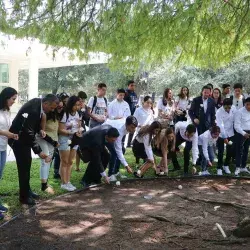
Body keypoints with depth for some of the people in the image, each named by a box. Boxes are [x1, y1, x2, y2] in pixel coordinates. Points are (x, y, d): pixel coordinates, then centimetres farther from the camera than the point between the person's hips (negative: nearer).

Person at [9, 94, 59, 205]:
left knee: (27, 163, 17)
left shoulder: (38, 103, -4)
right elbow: (28, 132, -32)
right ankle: (24, 196, 9)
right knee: (23, 166, -3)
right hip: (18, 138, -10)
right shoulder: (33, 110, -32)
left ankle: (27, 190, 30)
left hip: (24, 137, 10)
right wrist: (38, 151, -31)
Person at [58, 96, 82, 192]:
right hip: (64, 139, -7)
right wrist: (72, 132, -26)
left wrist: (79, 131, -8)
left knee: (70, 162, 11)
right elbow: (60, 130, -19)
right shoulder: (65, 114, -18)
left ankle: (68, 182, 18)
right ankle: (64, 183, 7)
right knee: (64, 162, 0)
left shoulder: (78, 114, 4)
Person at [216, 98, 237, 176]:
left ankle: (226, 165, 29)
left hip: (230, 133, 4)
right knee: (221, 152, 0)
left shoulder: (234, 109, -10)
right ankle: (219, 168, 16)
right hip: (221, 134, -4)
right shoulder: (219, 112, -21)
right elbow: (220, 125, -26)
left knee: (231, 150, 7)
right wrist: (224, 137, -31)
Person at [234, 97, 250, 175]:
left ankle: (243, 167, 26)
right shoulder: (239, 112, -13)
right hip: (241, 133, -6)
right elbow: (236, 125, -16)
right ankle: (238, 168, 4)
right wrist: (244, 133, -24)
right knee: (239, 150, -2)